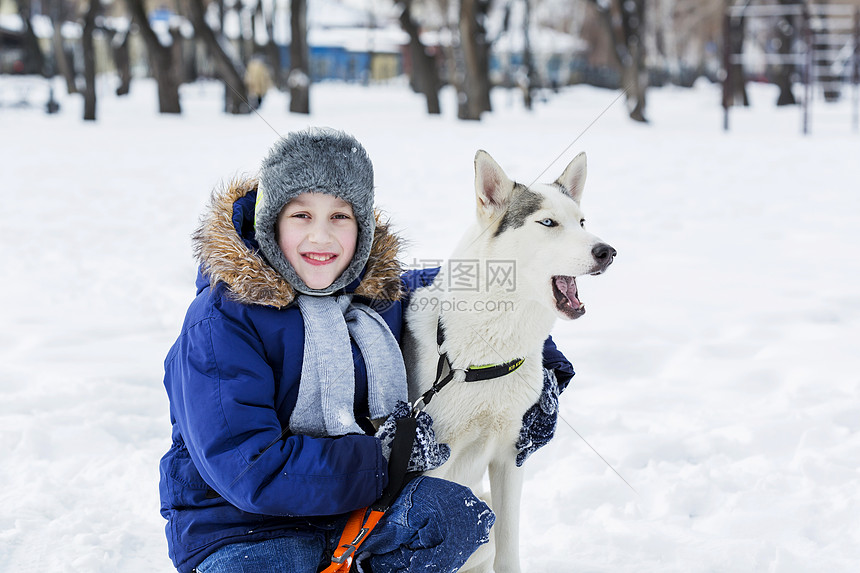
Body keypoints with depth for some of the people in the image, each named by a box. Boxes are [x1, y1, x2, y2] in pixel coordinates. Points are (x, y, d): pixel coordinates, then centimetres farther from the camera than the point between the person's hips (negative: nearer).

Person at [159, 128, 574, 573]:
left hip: (359, 512, 5)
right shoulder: (221, 322, -15)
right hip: (240, 529, -5)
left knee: (456, 511, -23)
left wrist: (542, 364, 17)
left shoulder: (384, 293, 4)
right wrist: (386, 459, -19)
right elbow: (248, 469, -23)